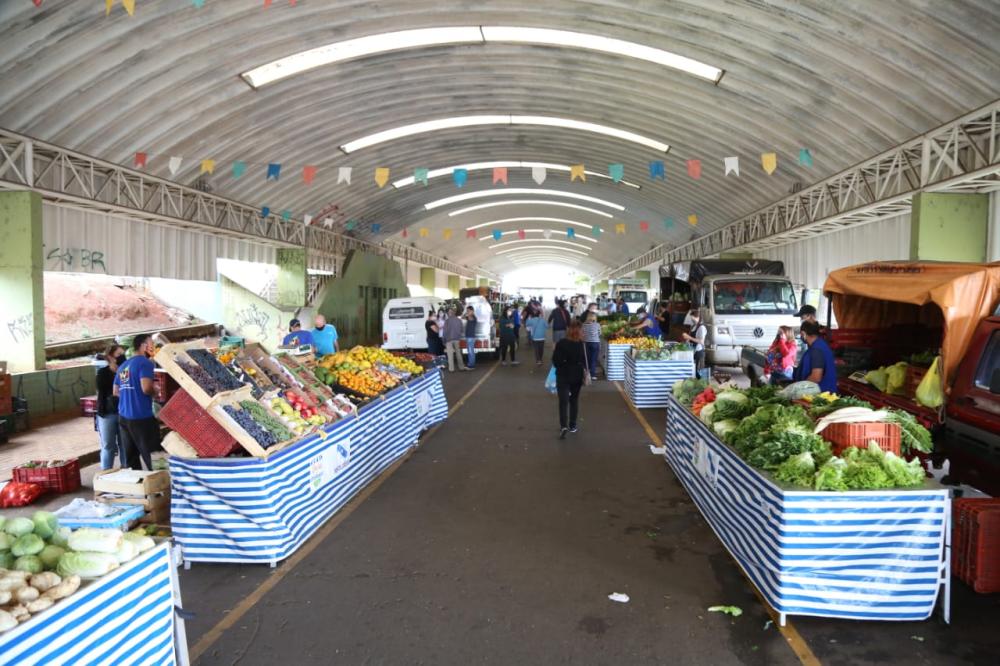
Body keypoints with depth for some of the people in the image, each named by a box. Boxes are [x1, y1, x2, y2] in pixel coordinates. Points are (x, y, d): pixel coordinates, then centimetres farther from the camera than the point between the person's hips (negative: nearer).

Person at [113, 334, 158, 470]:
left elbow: (116, 392, 21)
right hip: (141, 417, -8)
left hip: (123, 416, 8)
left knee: (130, 458, 10)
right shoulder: (144, 362, -10)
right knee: (152, 456, -4)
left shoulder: (122, 366, 15)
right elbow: (146, 388, -21)